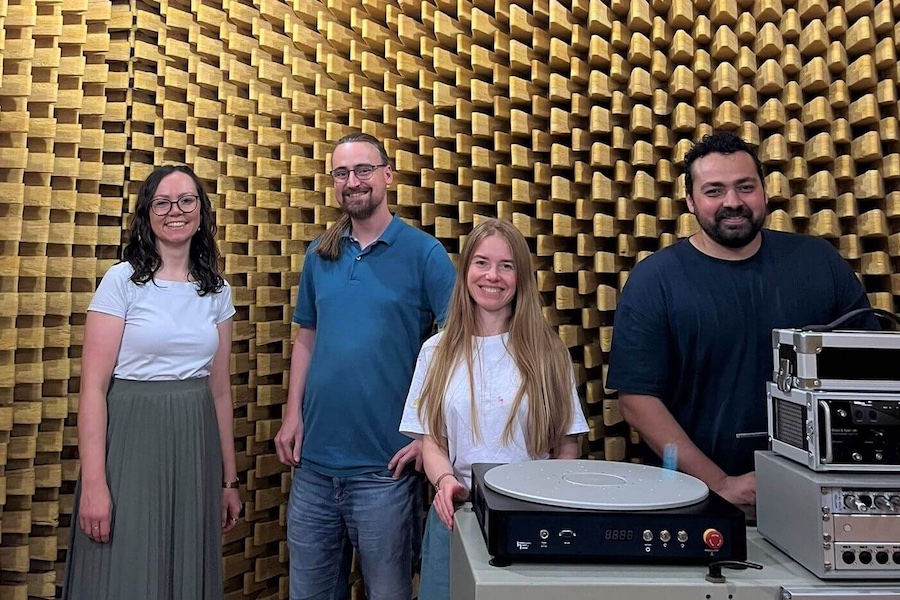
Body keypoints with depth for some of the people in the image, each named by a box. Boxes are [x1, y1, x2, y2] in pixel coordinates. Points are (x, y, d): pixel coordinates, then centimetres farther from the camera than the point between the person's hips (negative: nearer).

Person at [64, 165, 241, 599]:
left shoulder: (217, 291, 8)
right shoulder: (122, 280, -5)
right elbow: (93, 386, -9)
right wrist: (93, 483, -16)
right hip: (132, 440, -4)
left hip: (196, 448, 4)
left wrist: (228, 479, 12)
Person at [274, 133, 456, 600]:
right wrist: (293, 415, 4)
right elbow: (306, 339, 14)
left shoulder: (424, 253, -7)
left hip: (384, 463, -4)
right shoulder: (319, 255, 7)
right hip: (315, 459, 5)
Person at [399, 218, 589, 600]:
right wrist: (445, 480, -15)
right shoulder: (437, 352, 4)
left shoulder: (548, 353, 0)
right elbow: (430, 440, 4)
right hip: (456, 514, 1)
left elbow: (568, 446, 3)